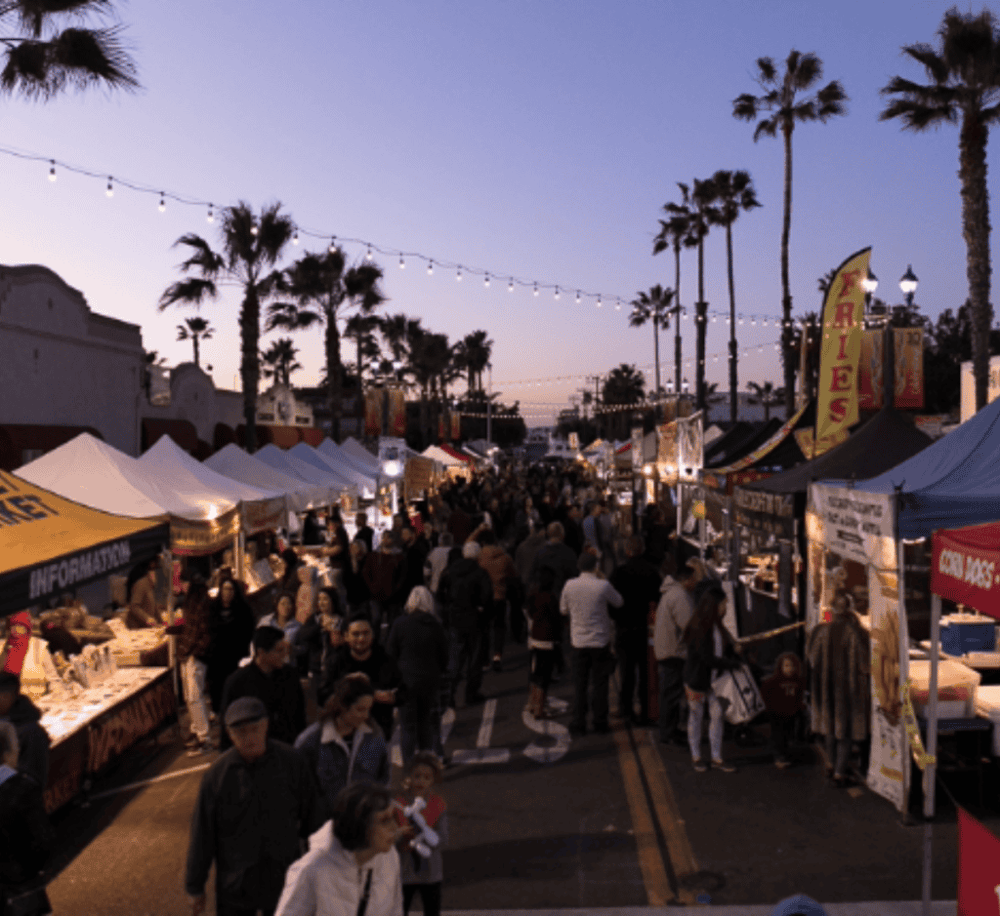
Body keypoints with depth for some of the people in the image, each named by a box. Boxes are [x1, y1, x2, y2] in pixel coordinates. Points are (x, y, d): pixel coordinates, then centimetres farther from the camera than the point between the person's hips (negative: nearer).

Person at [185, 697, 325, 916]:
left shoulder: (291, 762, -15)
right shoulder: (217, 775, -18)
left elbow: (312, 815, -2)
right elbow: (201, 834, -7)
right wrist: (195, 887, 0)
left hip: (283, 881, 1)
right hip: (234, 887, -1)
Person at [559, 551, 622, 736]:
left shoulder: (569, 586, -6)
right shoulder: (603, 586, -13)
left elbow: (563, 610, 7)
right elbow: (618, 602, 6)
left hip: (579, 642, 2)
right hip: (600, 641, -1)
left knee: (579, 685, 9)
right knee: (600, 684, 9)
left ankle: (578, 724, 10)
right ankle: (600, 724, 14)